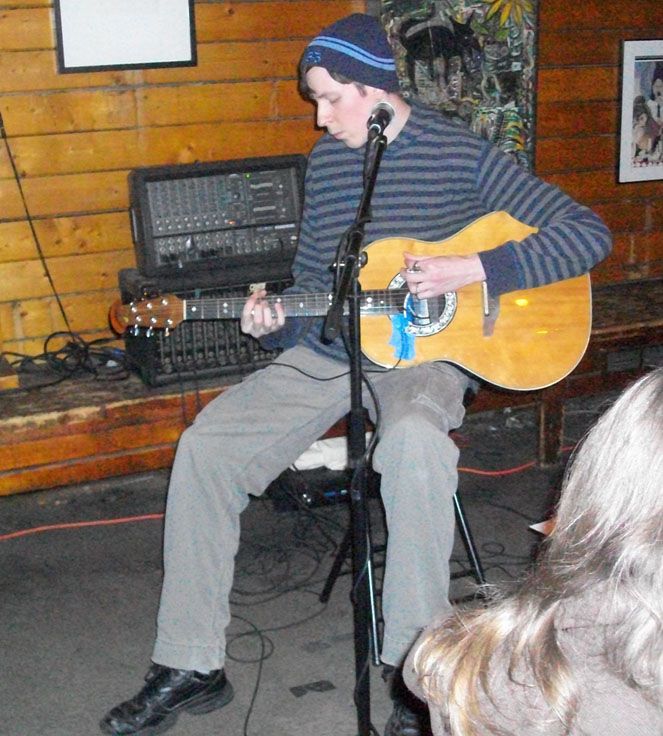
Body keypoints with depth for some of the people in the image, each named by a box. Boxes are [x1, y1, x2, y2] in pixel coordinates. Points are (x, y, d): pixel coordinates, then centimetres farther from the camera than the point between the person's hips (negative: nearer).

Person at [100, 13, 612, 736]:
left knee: (413, 440, -41)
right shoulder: (325, 161, 9)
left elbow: (589, 232, -10)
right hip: (329, 349, 5)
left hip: (426, 350, -5)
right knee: (206, 444, -13)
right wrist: (277, 319, -6)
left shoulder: (461, 154, -6)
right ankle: (190, 666, -3)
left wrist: (475, 268, -19)